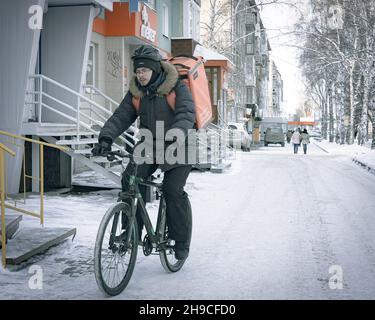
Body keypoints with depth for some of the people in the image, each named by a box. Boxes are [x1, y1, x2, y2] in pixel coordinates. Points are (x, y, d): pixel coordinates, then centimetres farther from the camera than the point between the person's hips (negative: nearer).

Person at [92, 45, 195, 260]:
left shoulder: (177, 88, -12)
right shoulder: (136, 93, 3)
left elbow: (186, 114, -27)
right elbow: (120, 117, -7)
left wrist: (172, 138, -45)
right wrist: (106, 138, -26)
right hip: (148, 146, 5)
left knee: (173, 190, -17)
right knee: (130, 181, -16)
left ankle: (181, 242, 0)